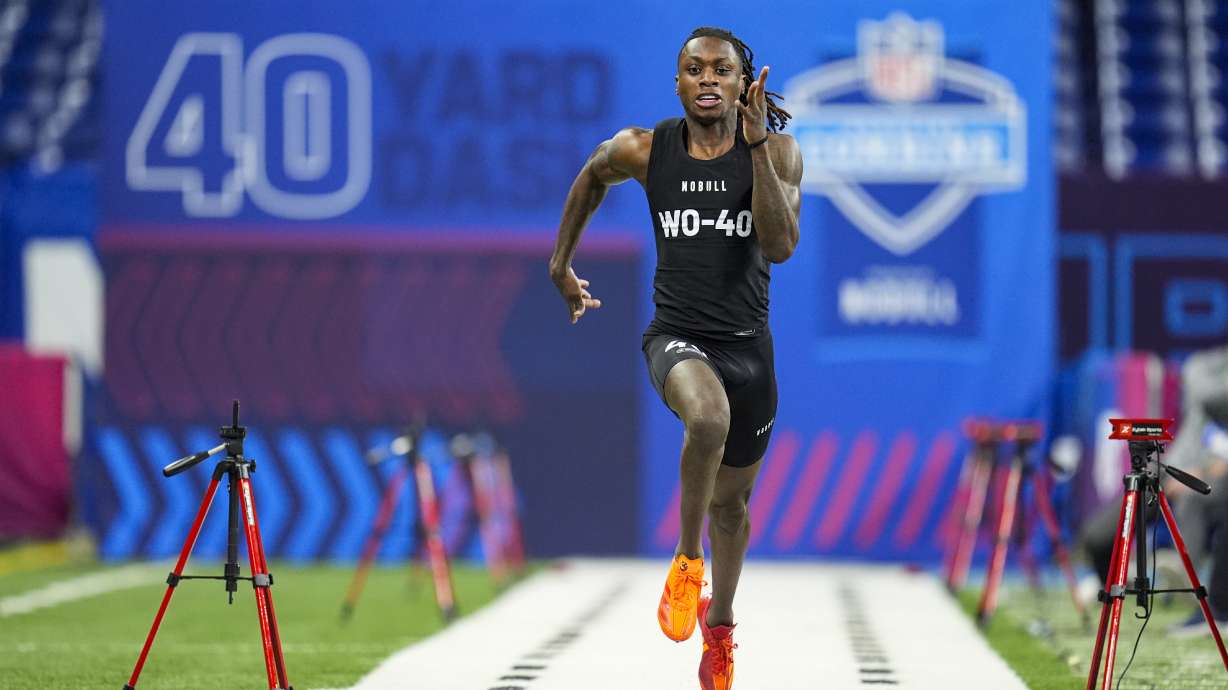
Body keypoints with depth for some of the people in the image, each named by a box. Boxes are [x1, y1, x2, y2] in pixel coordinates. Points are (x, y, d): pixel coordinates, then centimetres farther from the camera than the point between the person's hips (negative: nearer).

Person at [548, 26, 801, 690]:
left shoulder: (776, 152, -8)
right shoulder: (643, 150, -6)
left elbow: (780, 246, -21)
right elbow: (592, 177, 16)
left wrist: (757, 143, -26)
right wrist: (561, 263, 21)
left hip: (747, 343, 2)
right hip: (676, 336, -2)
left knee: (731, 500, 17)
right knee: (709, 416, -37)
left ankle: (719, 622, 44)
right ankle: (686, 560, -15)